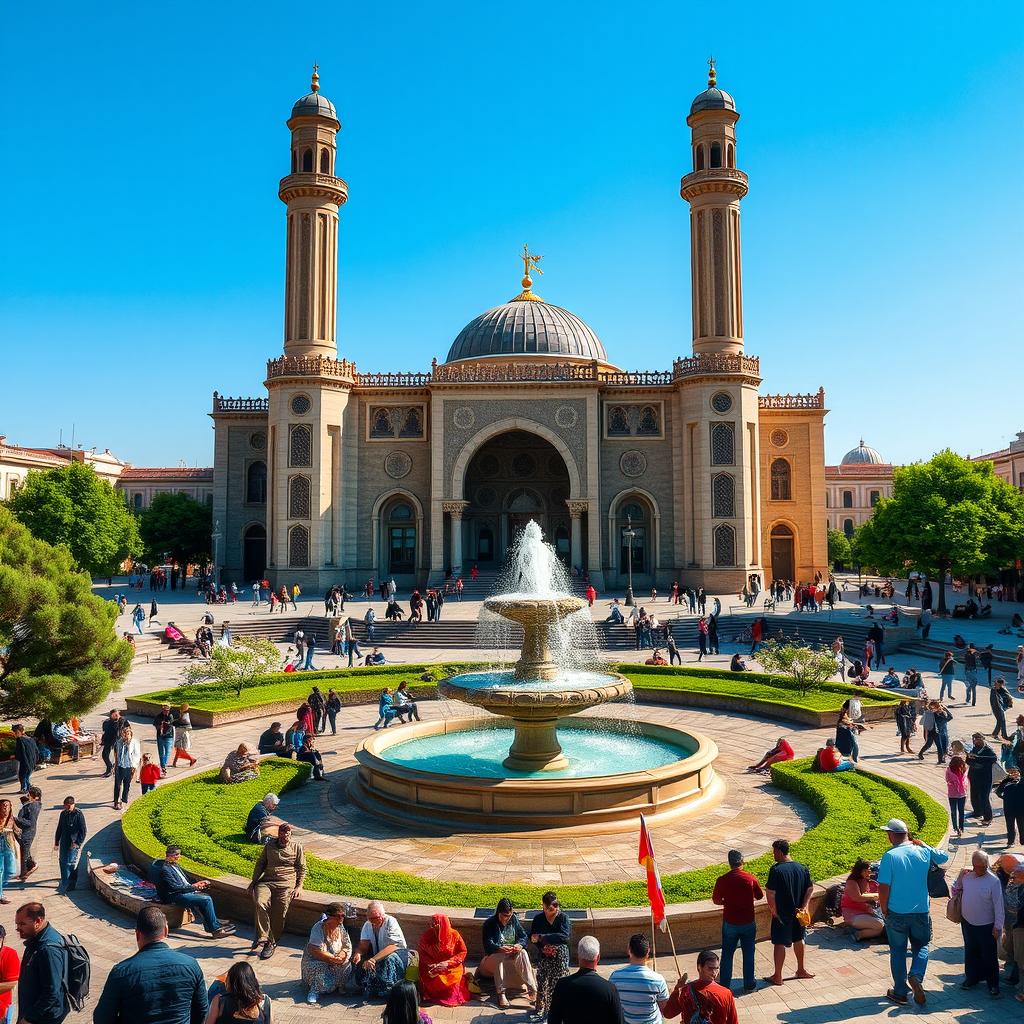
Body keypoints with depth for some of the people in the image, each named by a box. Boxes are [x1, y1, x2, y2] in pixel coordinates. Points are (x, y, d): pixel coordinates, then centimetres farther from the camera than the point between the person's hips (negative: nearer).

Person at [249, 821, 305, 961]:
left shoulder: (297, 848, 10)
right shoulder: (269, 845, 15)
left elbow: (302, 869, 11)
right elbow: (260, 864, 19)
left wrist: (298, 887, 1)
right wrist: (254, 881, 10)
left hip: (286, 883, -1)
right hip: (266, 882, 2)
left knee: (279, 913, -14)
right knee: (260, 903, -27)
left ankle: (272, 943, 1)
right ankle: (262, 936, -19)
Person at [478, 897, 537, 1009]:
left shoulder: (514, 920, 4)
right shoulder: (489, 923, -8)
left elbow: (524, 937, 1)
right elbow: (488, 945, -17)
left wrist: (520, 945, -24)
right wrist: (500, 949, -38)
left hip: (512, 956, 3)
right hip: (493, 957, -3)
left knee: (523, 953, -29)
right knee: (499, 957, -38)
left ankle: (532, 989, -39)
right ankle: (501, 994, -43)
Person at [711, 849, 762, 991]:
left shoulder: (722, 880, -13)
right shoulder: (750, 878, -12)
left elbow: (716, 900, -3)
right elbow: (760, 896, 4)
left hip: (730, 923, -1)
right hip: (748, 923, 1)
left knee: (727, 954, 14)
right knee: (748, 953, 17)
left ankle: (724, 984, 20)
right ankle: (749, 984, 26)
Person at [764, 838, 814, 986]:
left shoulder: (776, 869, -21)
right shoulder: (802, 868, -2)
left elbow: (770, 893, -22)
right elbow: (810, 888, 2)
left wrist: (773, 910, -9)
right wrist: (804, 906, 1)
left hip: (782, 913, -6)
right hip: (798, 912, 6)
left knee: (780, 943, 4)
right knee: (798, 939, 23)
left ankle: (777, 977, 11)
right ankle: (801, 970, 38)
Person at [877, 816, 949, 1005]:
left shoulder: (890, 856, -17)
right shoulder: (924, 852, -5)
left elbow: (884, 888, -17)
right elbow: (944, 857, 17)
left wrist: (884, 911, -3)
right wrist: (923, 844, 17)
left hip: (896, 912, -3)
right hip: (921, 911, 3)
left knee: (898, 951, 12)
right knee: (921, 947, 20)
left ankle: (900, 992, 19)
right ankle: (916, 976, -5)